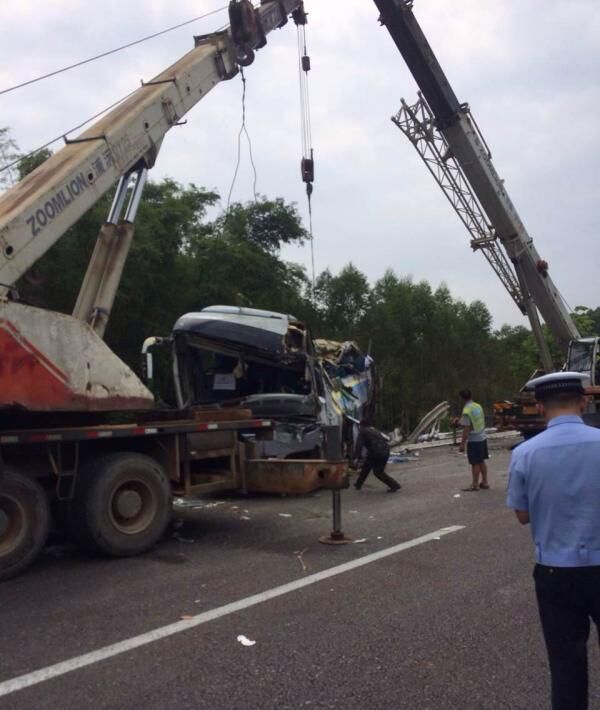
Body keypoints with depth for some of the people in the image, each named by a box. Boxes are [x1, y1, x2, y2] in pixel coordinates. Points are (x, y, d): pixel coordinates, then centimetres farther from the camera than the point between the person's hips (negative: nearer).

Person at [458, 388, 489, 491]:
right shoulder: (478, 406, 5)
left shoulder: (466, 411, -19)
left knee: (475, 463, 1)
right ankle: (484, 482, 23)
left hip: (473, 440, -8)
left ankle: (475, 485, 9)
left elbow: (467, 429, -20)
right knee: (481, 461, 16)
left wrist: (462, 443, -15)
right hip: (482, 437, 8)